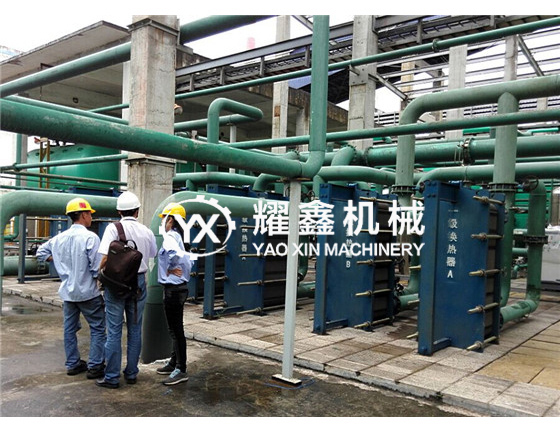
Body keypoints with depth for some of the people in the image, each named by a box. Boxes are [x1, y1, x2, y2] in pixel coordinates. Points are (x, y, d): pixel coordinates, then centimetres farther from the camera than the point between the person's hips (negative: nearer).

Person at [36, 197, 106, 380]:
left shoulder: (60, 238, 4)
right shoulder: (90, 237, -16)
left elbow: (41, 252, 18)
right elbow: (97, 267, -18)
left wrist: (60, 260, 16)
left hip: (67, 291, 7)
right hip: (88, 291, -6)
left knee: (70, 328, 15)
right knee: (98, 328, 4)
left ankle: (72, 364, 24)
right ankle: (95, 366, 3)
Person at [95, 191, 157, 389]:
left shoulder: (113, 228, -10)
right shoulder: (146, 231, 2)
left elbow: (106, 257, -17)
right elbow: (152, 255, 11)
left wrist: (99, 271, -1)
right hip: (138, 282, 4)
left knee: (114, 331, 2)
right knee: (135, 330, 12)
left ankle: (112, 377, 9)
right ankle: (131, 373, 21)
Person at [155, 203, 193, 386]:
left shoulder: (170, 238, -16)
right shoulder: (176, 237, 14)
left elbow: (179, 254, -33)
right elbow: (187, 260, 14)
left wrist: (170, 269, -17)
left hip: (173, 289, -10)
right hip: (178, 287, 10)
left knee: (176, 330, -3)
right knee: (175, 329, 18)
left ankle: (181, 370, 4)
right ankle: (174, 363, 30)